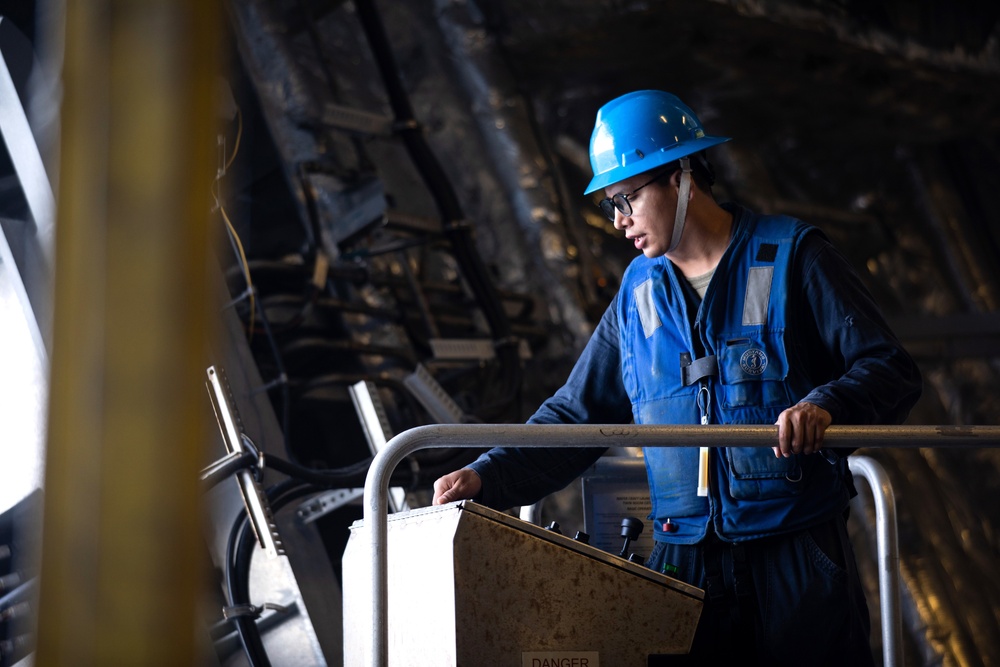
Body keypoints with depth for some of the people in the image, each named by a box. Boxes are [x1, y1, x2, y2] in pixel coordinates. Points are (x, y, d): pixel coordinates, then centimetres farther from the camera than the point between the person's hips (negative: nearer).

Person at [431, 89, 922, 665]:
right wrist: (489, 477, 0)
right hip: (685, 562, 4)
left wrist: (826, 406, -25)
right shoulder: (639, 293, 12)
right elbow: (576, 416, 14)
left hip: (799, 555, -3)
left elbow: (891, 369, -5)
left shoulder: (791, 257, -2)